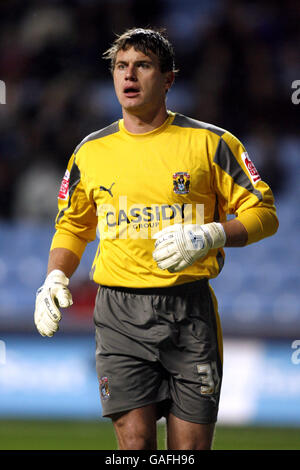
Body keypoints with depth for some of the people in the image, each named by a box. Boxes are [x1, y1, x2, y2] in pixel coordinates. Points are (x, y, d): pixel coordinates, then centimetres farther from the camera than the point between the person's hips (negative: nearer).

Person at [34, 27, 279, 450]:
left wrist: (210, 235, -14)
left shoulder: (210, 143, 2)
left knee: (191, 445, -2)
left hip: (189, 311, -1)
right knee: (135, 440, -11)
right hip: (120, 314, 1)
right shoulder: (91, 152, 10)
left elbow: (263, 213, 3)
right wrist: (55, 279, 7)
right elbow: (73, 226, 24)